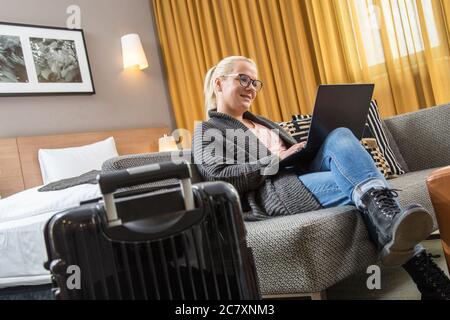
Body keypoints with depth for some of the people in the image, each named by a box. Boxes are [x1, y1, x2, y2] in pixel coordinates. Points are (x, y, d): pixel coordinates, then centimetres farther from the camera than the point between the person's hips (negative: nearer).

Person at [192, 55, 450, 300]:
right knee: (363, 186, -26)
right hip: (271, 193, -6)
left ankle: (392, 226, -38)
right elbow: (218, 178, -10)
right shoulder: (207, 131, 8)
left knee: (340, 137, -24)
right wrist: (277, 160, -11)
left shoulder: (260, 121, 32)